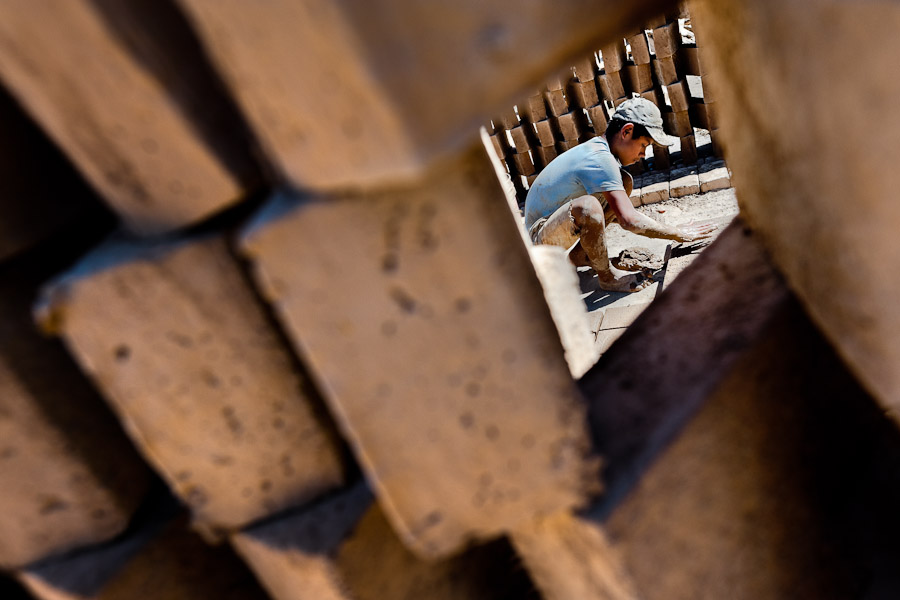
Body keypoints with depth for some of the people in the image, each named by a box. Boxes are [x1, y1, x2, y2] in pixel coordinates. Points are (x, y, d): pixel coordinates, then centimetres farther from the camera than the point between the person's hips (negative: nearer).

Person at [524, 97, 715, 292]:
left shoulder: (596, 148, 4)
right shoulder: (600, 159, -25)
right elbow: (629, 221, -30)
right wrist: (677, 234, -18)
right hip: (539, 237, -10)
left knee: (625, 181, 8)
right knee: (588, 207, -40)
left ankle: (579, 254, 11)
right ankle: (607, 276, -15)